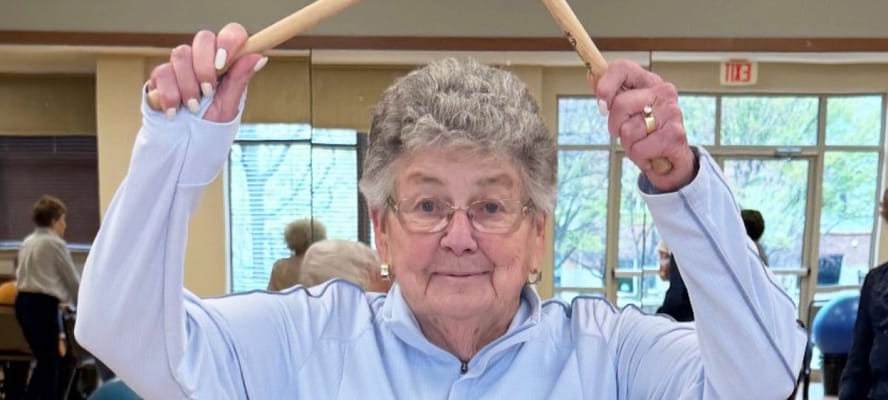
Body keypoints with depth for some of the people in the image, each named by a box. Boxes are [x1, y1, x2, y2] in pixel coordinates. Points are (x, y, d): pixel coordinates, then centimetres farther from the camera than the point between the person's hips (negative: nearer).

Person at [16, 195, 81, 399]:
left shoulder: (27, 242, 17)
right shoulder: (56, 243, -7)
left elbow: (22, 275, 20)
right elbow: (73, 279, -2)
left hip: (23, 301, 8)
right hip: (43, 303, -8)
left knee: (44, 359, 18)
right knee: (52, 362, 0)